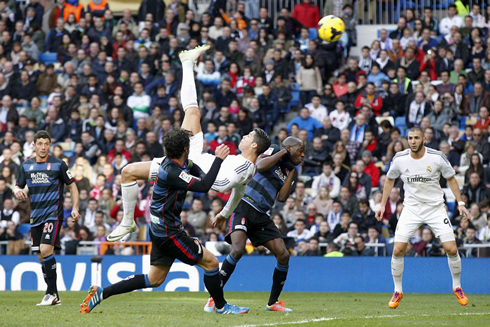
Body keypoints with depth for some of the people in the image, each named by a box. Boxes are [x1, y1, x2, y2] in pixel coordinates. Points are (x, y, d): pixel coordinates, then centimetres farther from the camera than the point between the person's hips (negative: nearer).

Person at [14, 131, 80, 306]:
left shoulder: (58, 164, -3)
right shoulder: (26, 165, 9)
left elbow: (72, 186, 4)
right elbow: (19, 185, 16)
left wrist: (75, 208, -6)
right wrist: (18, 191, -9)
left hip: (53, 214, -5)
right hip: (36, 216, 5)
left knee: (46, 250, -20)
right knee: (41, 257, 5)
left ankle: (51, 293, -14)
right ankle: (54, 297, 13)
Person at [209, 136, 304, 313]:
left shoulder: (288, 171, 20)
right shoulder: (274, 150, 1)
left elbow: (282, 197, 5)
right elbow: (260, 166, -20)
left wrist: (292, 170, 7)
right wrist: (283, 152, -10)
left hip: (262, 216, 8)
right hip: (243, 207, -8)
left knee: (283, 255, -1)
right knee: (238, 250, -26)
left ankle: (272, 302, 14)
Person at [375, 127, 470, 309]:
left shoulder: (437, 157, -12)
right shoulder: (400, 159, -7)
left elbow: (451, 178, 4)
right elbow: (390, 180, 11)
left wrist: (460, 203, -2)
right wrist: (382, 205, 9)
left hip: (435, 207, -1)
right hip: (411, 208, 1)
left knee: (451, 249, -9)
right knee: (398, 250, -11)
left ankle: (457, 287, 16)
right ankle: (398, 291, 9)